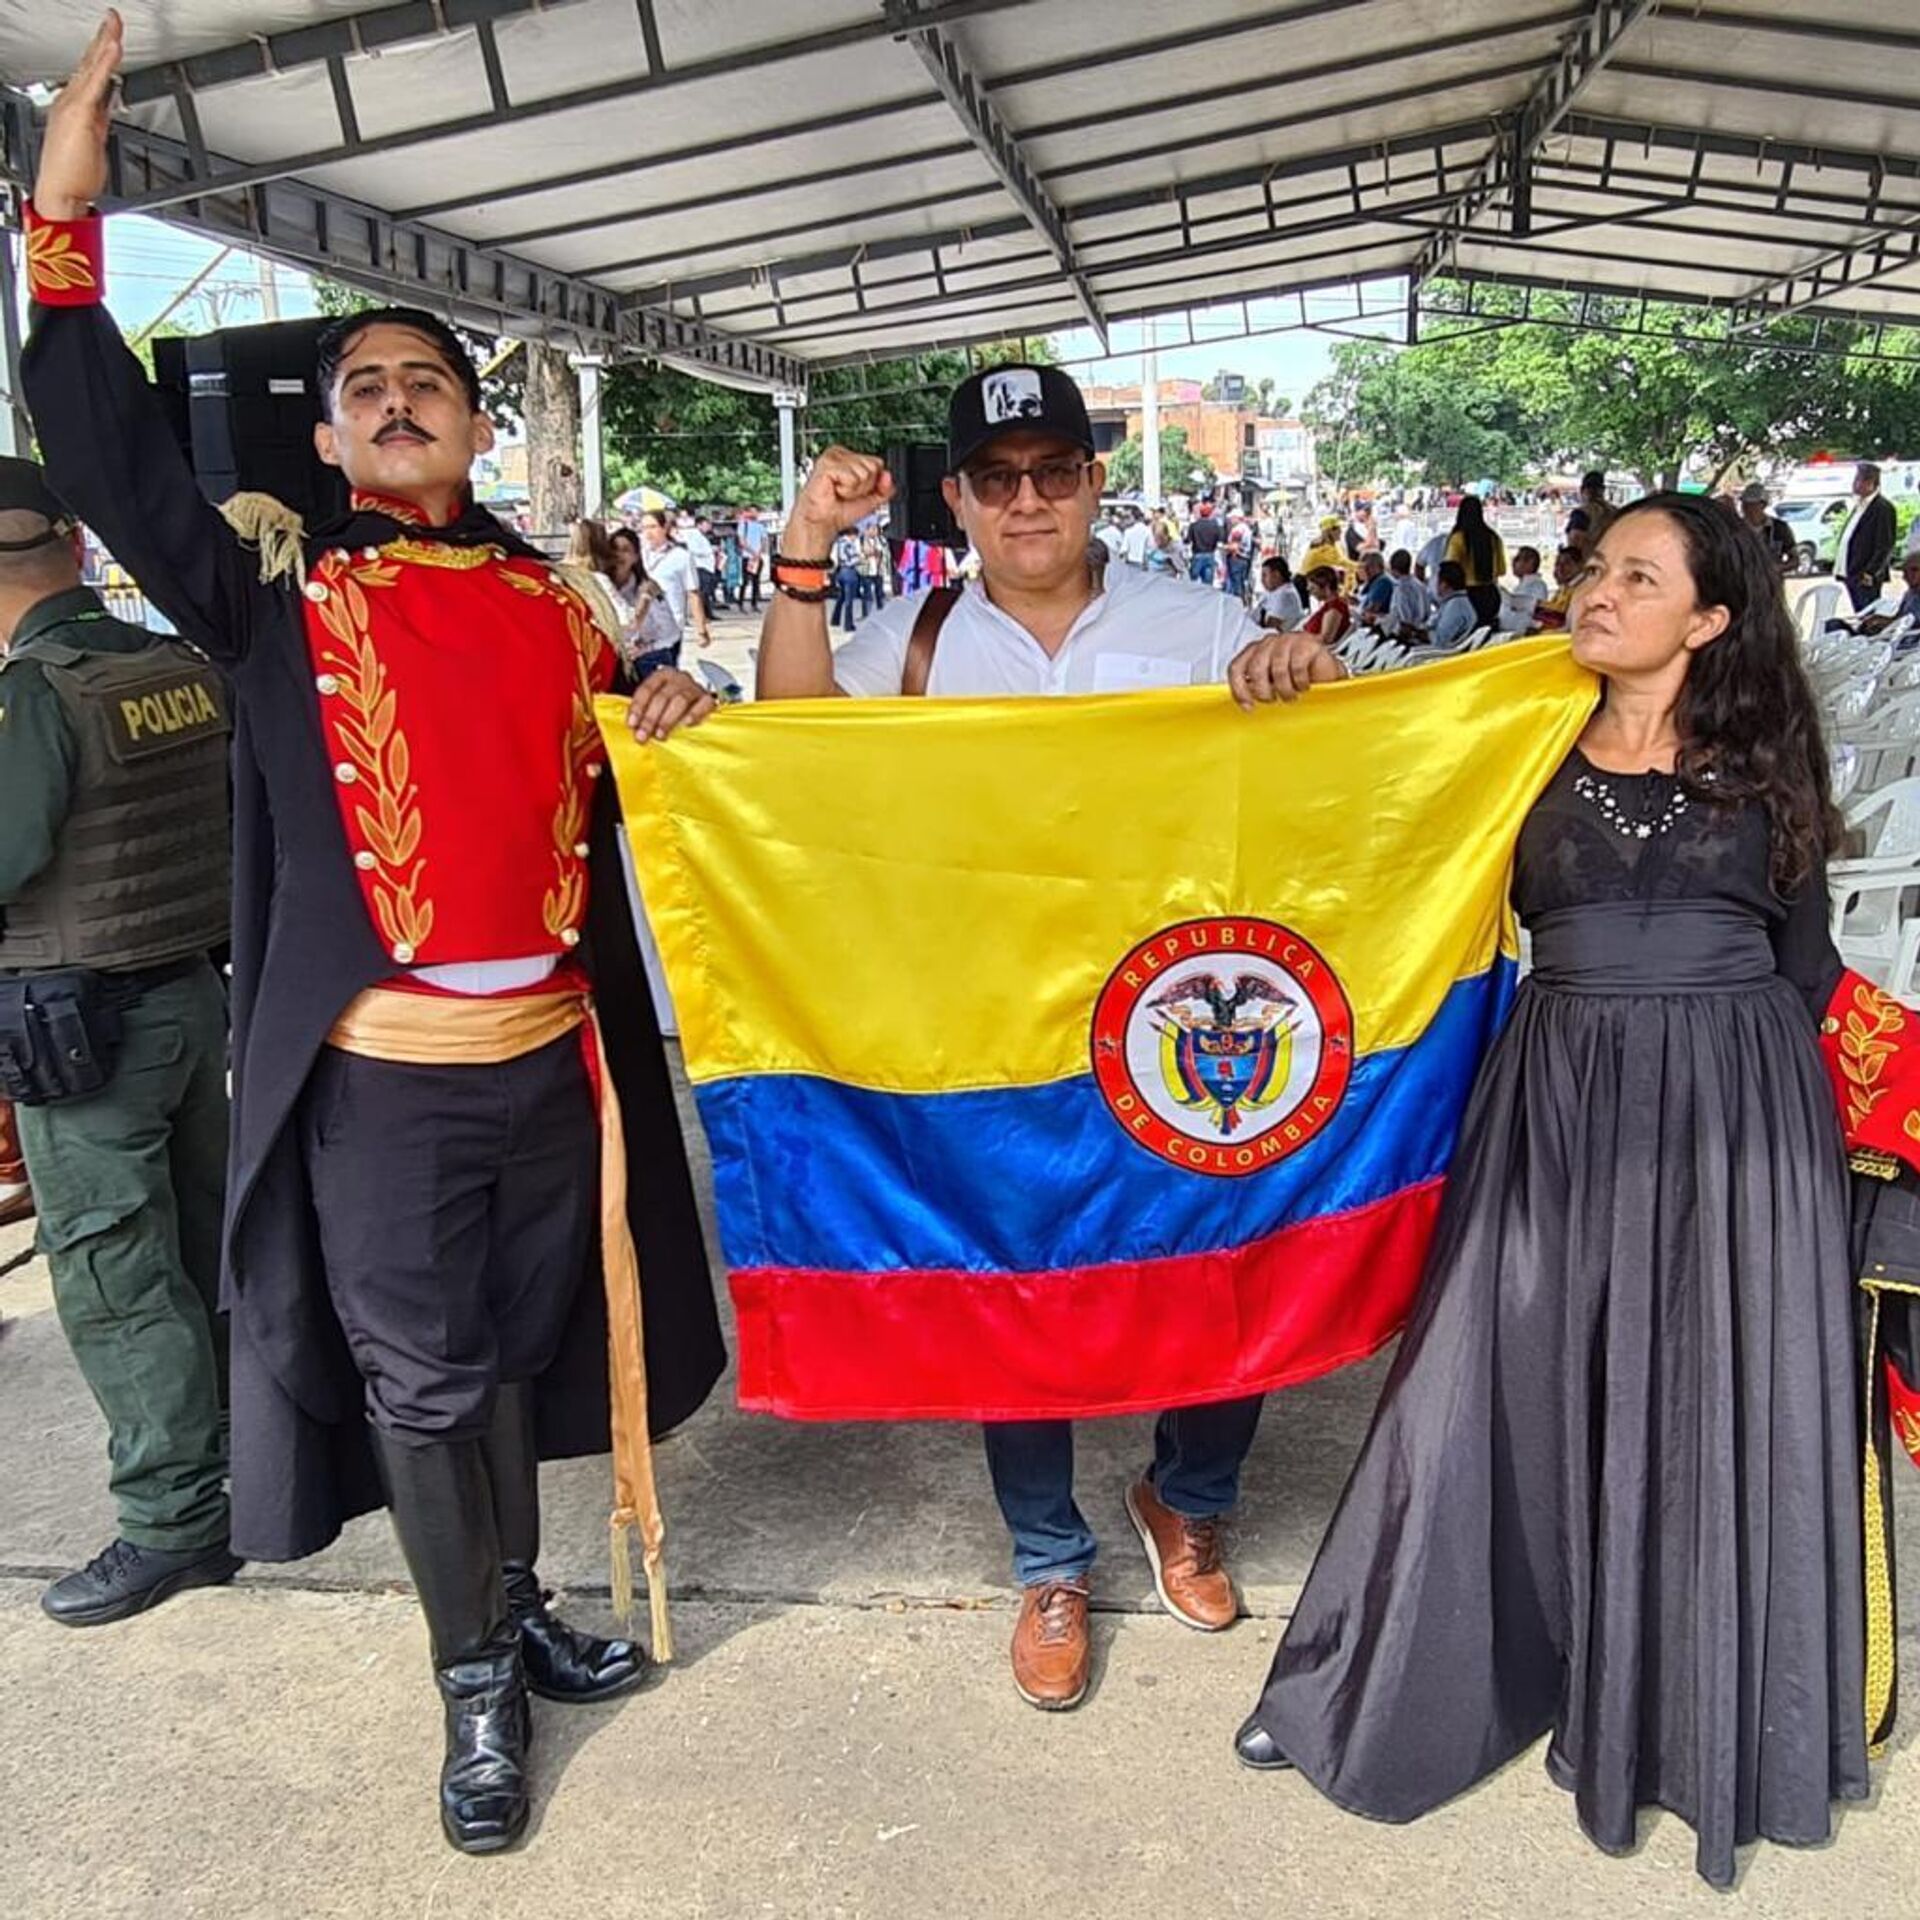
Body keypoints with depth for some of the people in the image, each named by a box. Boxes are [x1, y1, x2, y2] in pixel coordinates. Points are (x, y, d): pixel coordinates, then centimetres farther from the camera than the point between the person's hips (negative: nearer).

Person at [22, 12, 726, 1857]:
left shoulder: (556, 599, 10)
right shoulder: (281, 589, 1)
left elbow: (610, 797, 17)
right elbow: (104, 458, -11)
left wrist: (672, 722, -4)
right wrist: (67, 220, -15)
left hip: (551, 1045, 3)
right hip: (381, 1067, -3)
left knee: (520, 1346, 17)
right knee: (418, 1377, 7)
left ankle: (521, 1608, 37)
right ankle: (475, 1683, 25)